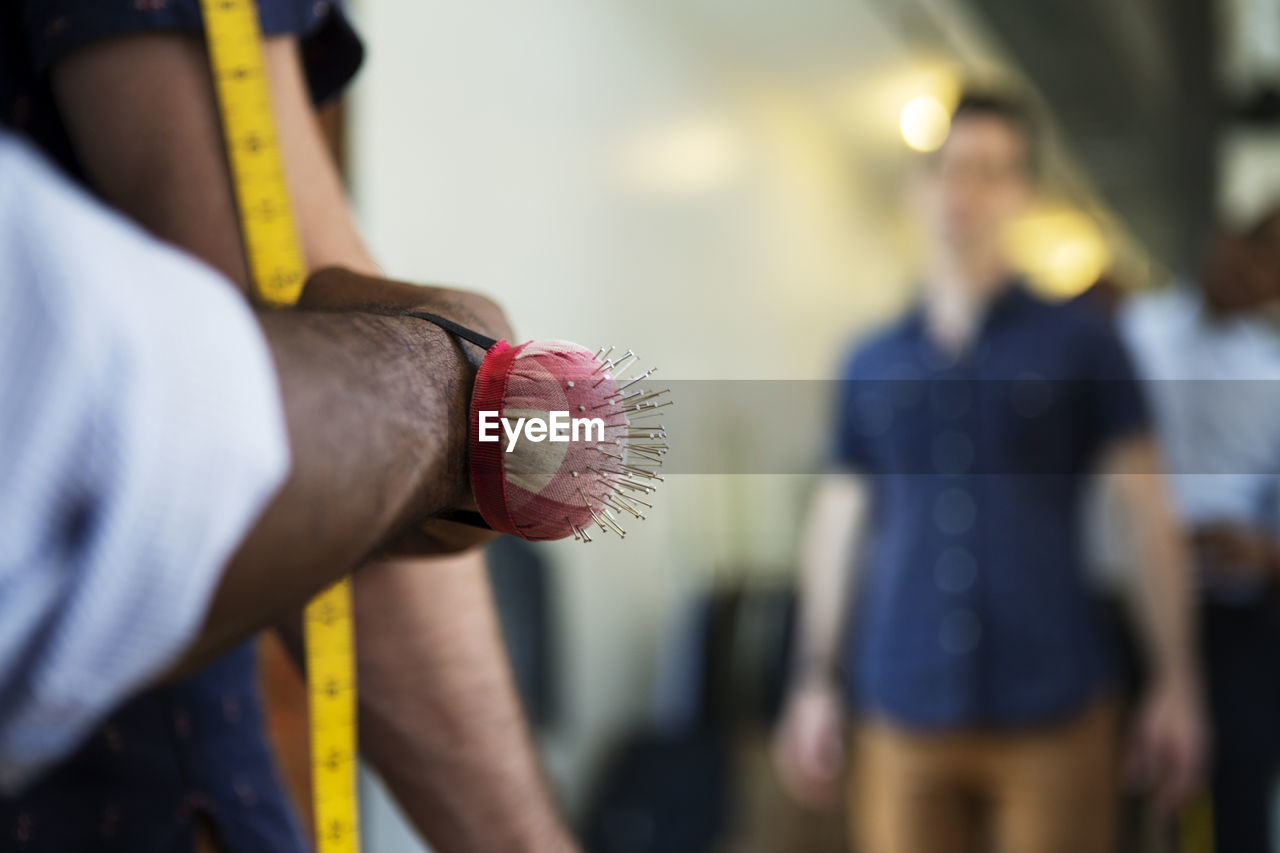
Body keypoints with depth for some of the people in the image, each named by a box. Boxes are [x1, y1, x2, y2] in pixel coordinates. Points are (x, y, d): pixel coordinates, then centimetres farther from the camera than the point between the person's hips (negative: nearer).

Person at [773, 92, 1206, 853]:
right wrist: (816, 681, 10)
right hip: (906, 717, 2)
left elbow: (1152, 518, 2)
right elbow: (838, 527, 12)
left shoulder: (1081, 344, 2)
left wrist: (1177, 683, -1)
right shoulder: (872, 364, 9)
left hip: (1055, 713, -2)